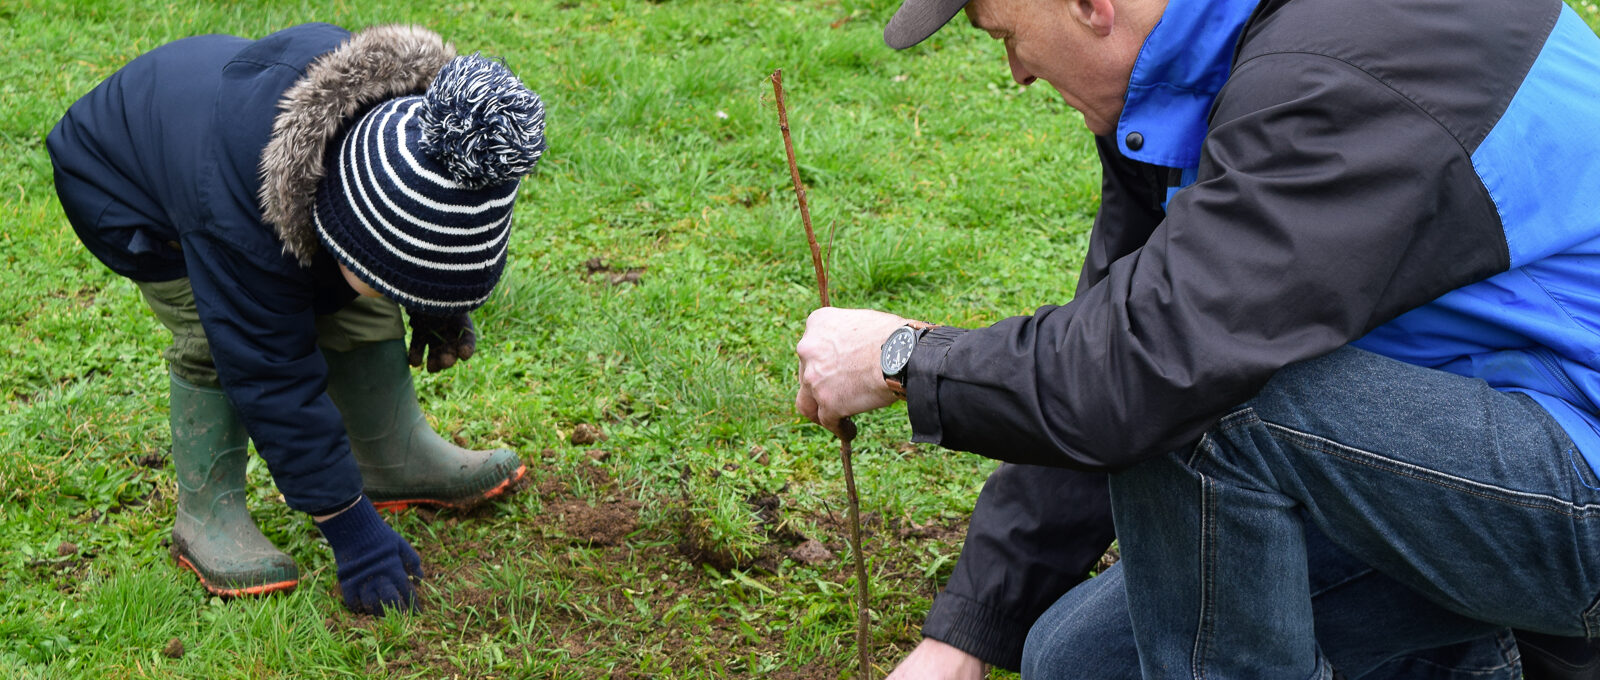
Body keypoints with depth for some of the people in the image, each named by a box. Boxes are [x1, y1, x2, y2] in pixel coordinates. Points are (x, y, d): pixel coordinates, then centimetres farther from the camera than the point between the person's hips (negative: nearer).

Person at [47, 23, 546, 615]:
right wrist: (350, 528, -33)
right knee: (215, 340, -23)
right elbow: (275, 378, -37)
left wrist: (440, 312, 5)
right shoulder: (236, 228, -46)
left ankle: (399, 462, 15)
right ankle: (206, 514, -6)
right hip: (122, 186, -5)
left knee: (357, 312, -3)